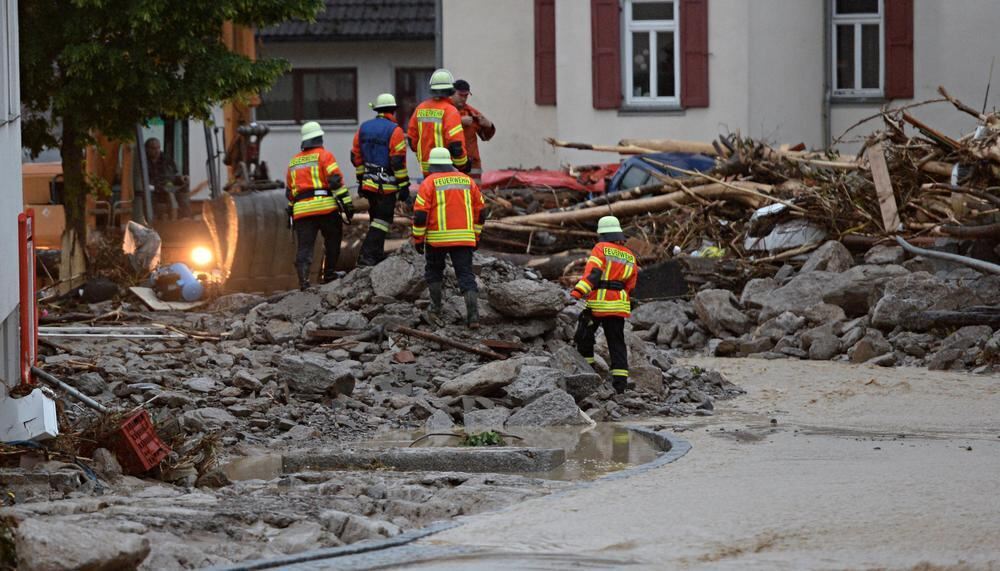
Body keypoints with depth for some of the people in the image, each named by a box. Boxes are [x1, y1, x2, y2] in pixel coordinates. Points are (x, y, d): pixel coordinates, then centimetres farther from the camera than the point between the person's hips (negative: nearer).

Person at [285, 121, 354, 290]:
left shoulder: (294, 162, 20)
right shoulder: (324, 155, 2)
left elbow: (289, 192, 26)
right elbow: (336, 181, -9)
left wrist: (292, 210, 35)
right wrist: (347, 202, -8)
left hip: (301, 211, 4)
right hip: (325, 206, -4)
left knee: (304, 246, -3)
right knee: (333, 239, 17)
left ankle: (303, 278, -21)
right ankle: (329, 274, 17)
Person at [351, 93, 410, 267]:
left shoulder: (364, 128, 8)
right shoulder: (394, 130, -12)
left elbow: (356, 156, 13)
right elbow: (398, 161, -15)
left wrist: (361, 180, 22)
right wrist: (404, 186, -9)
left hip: (369, 182, 6)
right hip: (387, 185, -6)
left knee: (377, 217, 20)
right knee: (382, 220, -3)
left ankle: (377, 254, 25)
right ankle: (367, 255, -13)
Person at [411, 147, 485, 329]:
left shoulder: (429, 182, -3)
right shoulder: (468, 181, 11)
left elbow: (420, 213, -7)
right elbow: (480, 211, 15)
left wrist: (418, 239, 2)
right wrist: (476, 236, 24)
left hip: (437, 238, -3)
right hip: (464, 238, 3)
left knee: (434, 271, 18)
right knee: (466, 275, 2)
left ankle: (435, 311, 18)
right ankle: (473, 314, -12)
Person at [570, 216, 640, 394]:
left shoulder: (601, 249, -5)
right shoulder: (630, 257, 13)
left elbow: (592, 272, -20)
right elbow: (630, 285, 16)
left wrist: (579, 291, -30)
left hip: (597, 303, -5)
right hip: (619, 305, 5)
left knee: (584, 337, 11)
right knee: (617, 342, 6)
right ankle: (620, 380, -1)